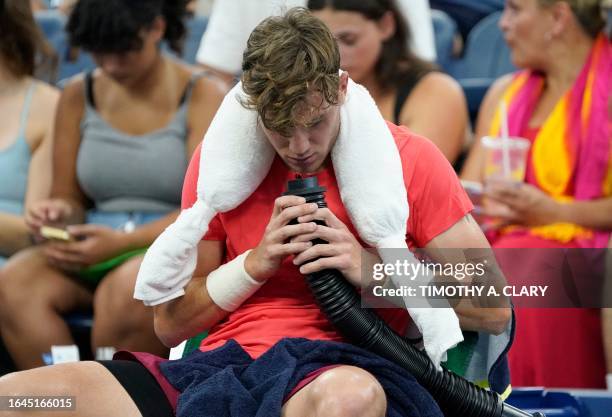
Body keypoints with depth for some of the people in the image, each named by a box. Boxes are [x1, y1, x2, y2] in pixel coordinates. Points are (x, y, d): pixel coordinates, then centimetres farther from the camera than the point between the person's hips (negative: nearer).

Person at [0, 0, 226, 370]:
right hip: (95, 255, 4)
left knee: (125, 289, -38)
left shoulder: (203, 98, 1)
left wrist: (122, 242, -19)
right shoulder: (79, 96, 13)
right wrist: (60, 212, -7)